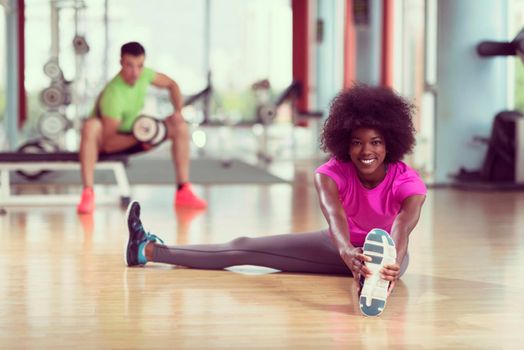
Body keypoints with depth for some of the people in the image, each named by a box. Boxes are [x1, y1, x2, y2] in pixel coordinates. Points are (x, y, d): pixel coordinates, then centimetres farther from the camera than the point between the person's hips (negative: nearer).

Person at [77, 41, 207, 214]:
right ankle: (88, 194, -38)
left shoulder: (143, 74, -15)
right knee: (91, 126, -41)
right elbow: (108, 143, -32)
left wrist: (178, 112, -9)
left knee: (181, 127, -7)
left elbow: (171, 85, 6)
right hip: (104, 139, -7)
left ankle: (183, 192, -4)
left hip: (132, 134, 7)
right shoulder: (113, 95, -34)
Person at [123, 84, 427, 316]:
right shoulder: (332, 173, -24)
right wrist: (346, 251, -69)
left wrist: (392, 264, -74)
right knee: (244, 248, -5)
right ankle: (148, 250, -5)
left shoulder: (409, 184, -29)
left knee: (382, 243, -44)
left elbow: (403, 229, -50)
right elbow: (334, 216, -46)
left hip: (385, 249, -3)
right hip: (342, 245, 3)